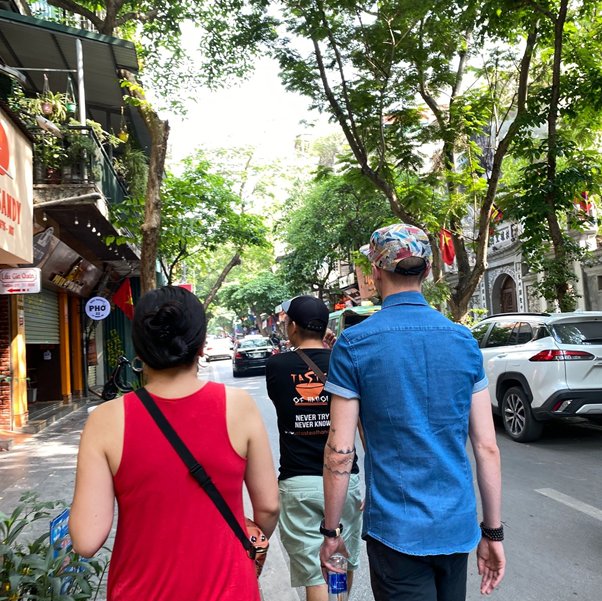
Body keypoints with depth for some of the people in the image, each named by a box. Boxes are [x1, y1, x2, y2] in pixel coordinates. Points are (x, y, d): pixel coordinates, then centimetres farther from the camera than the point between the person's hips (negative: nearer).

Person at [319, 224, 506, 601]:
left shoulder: (354, 344, -12)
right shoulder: (464, 342, -2)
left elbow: (340, 453, -12)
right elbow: (487, 448, 0)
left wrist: (331, 531, 1)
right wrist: (493, 531, 9)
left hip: (396, 531, -4)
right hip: (458, 527, 4)